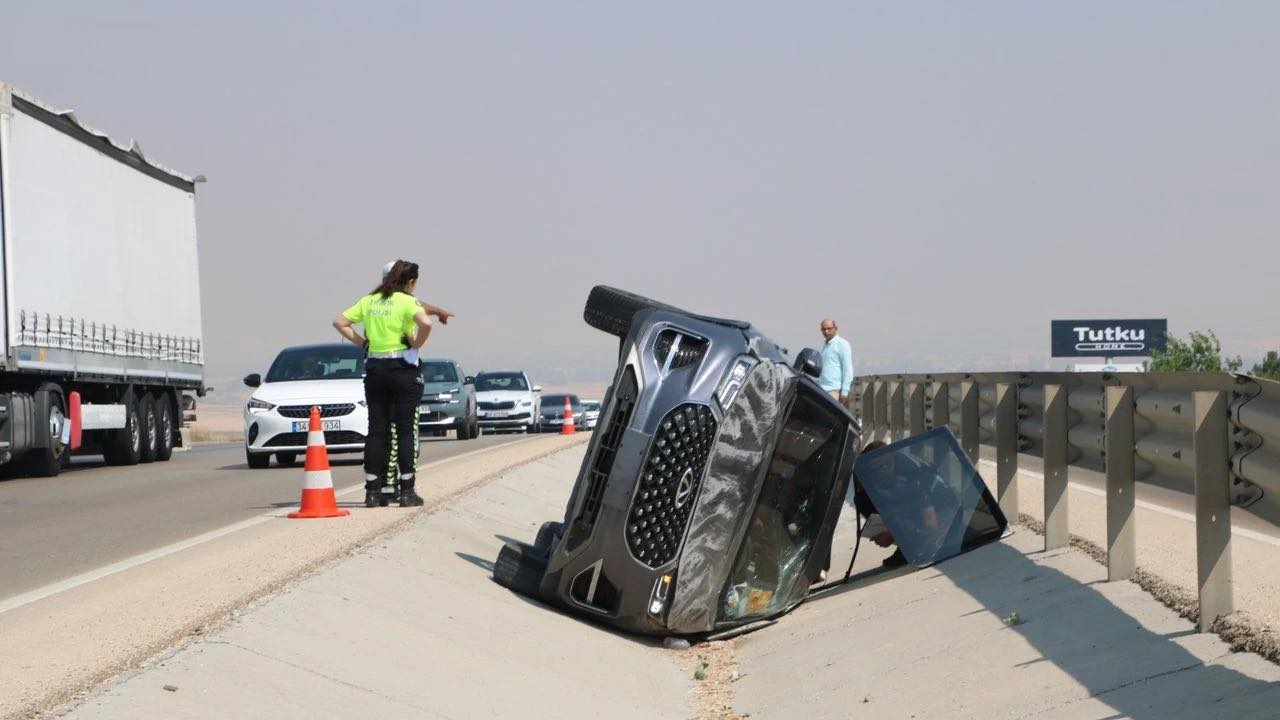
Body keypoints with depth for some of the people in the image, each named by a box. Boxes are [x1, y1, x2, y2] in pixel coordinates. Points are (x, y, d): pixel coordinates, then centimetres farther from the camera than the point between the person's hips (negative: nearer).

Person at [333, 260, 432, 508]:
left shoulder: (370, 300, 10)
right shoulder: (407, 301, -7)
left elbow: (339, 323, 11)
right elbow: (425, 323, -25)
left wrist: (362, 342, 11)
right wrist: (416, 345, -10)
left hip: (374, 368, 5)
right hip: (402, 368, -5)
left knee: (376, 429, 7)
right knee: (405, 429, 1)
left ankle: (372, 492, 6)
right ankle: (407, 492, 1)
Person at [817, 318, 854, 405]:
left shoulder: (842, 344, -4)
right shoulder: (825, 345, 21)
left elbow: (848, 370, -9)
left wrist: (844, 392, -16)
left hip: (835, 390, -8)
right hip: (823, 389, 8)